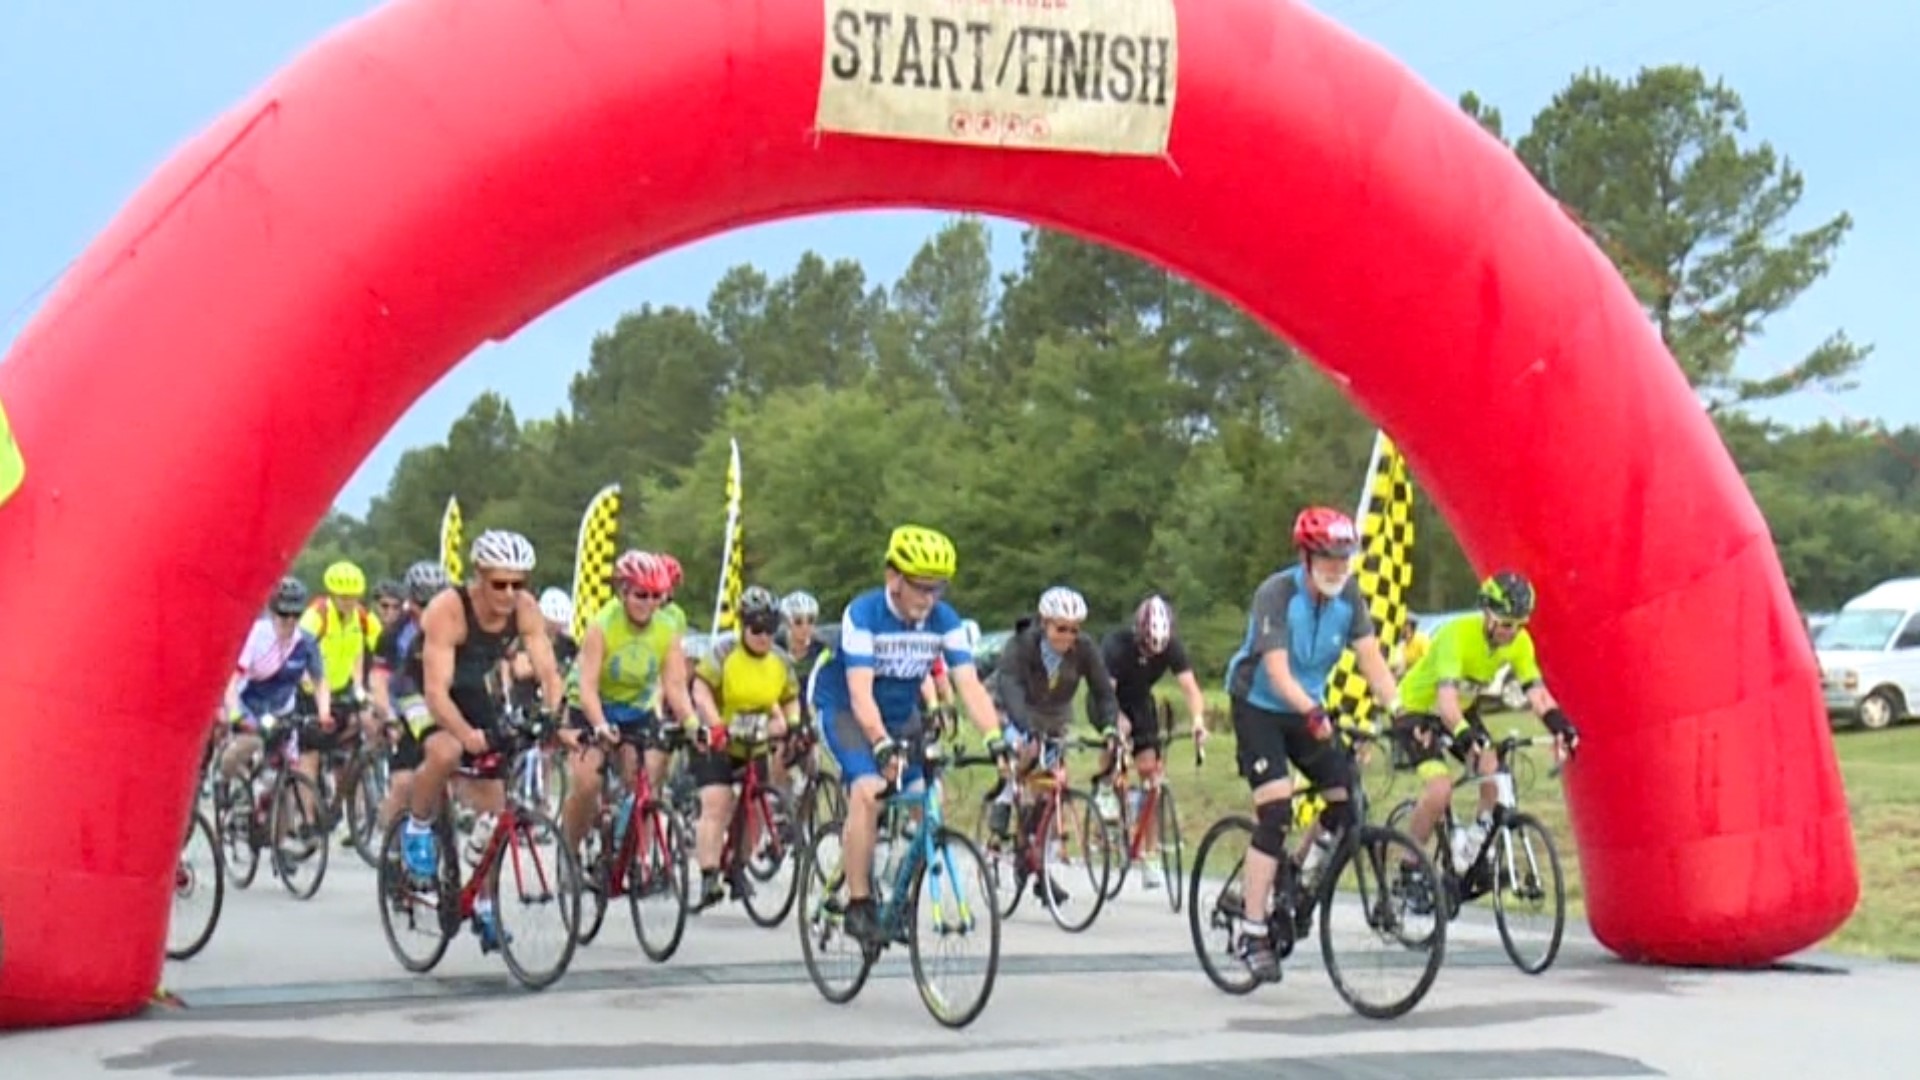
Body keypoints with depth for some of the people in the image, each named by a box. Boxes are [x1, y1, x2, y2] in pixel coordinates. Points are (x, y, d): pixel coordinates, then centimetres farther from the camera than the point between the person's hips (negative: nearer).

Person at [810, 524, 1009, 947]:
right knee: (868, 791, -27)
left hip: (901, 716, 5)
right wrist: (883, 746, -48)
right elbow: (860, 693, -34)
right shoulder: (863, 614, -26)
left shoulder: (945, 621, -13)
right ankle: (858, 904, -19)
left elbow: (970, 685, -20)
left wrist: (995, 739, -35)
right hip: (845, 712, -5)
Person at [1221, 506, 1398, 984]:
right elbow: (1277, 673, -32)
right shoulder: (1277, 594, -24)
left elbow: (1371, 658, -14)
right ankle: (1253, 933, -16)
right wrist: (1313, 715, -47)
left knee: (1346, 803, -5)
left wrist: (1397, 709, -29)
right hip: (1258, 706, -6)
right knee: (1275, 811, -19)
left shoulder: (1348, 596, -8)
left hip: (1308, 709, 6)